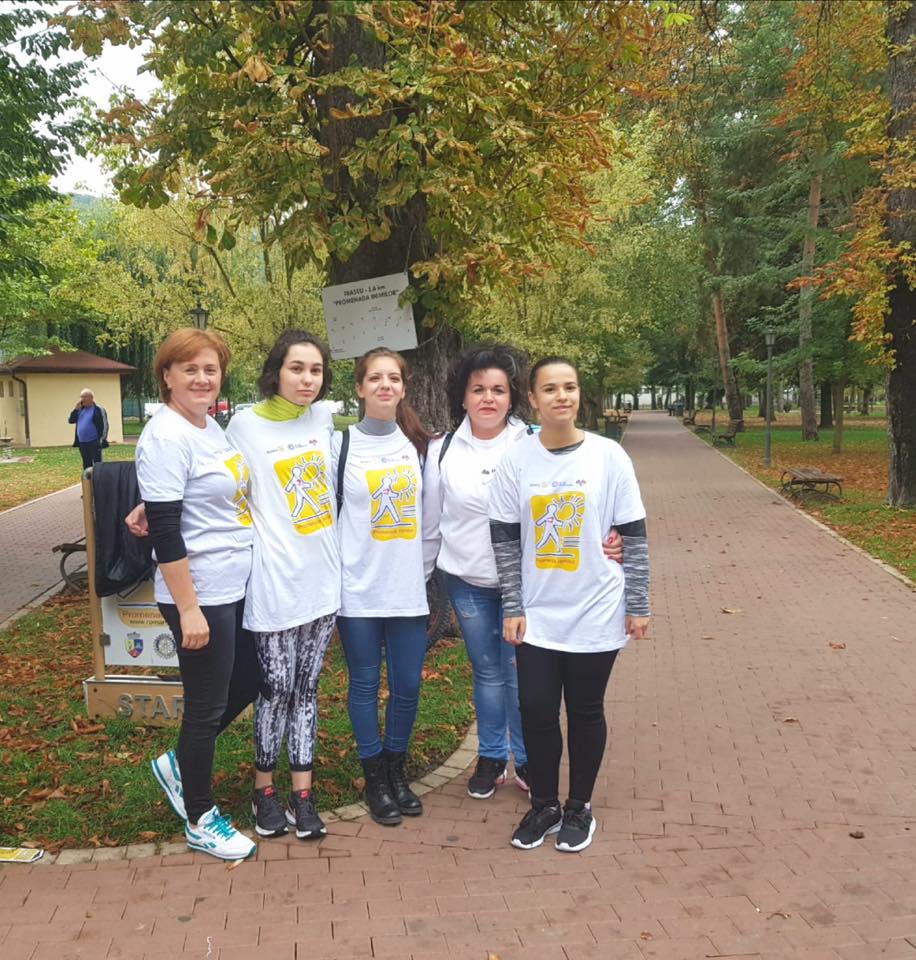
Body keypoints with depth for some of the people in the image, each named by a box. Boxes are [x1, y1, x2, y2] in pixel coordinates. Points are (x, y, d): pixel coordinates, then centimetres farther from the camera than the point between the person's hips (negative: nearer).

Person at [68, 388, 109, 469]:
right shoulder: (80, 410, 13)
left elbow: (104, 426, -10)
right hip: (82, 444, 7)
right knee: (86, 465, 13)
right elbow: (70, 420, 9)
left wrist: (102, 440, -15)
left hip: (94, 443, -7)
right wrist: (76, 409, -3)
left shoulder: (99, 410, -7)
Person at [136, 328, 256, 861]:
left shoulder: (213, 426, 8)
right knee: (207, 707, 5)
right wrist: (188, 609, -21)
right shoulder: (166, 437, -18)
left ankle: (181, 763, 39)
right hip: (200, 596, -9)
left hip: (237, 589, 9)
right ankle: (200, 821, 25)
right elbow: (165, 531, -21)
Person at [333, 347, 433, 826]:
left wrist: (427, 569, 11)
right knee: (365, 686, 8)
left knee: (407, 686, 8)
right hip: (358, 589, -2)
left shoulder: (418, 444, 6)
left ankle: (397, 770, 29)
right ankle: (375, 778, 24)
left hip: (408, 588, 3)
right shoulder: (341, 444, -2)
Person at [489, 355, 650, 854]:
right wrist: (512, 607, -3)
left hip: (595, 613, -1)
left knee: (585, 711, 10)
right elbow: (505, 541, 1)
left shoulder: (608, 456, -6)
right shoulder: (516, 459, -3)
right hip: (537, 615, 1)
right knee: (536, 710, 5)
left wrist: (638, 605, -3)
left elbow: (634, 536, -2)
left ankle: (579, 807, 30)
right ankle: (544, 804, 28)